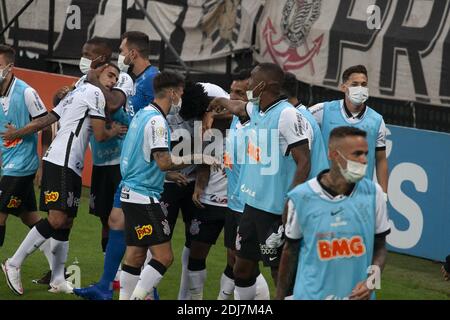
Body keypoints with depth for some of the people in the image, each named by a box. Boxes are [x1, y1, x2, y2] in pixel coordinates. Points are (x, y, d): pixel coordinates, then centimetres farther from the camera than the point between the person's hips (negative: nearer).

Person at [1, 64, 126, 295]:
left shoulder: (76, 93, 24)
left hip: (70, 166, 11)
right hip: (62, 163, -11)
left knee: (66, 222, 8)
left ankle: (58, 281, 8)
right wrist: (114, 131, 11)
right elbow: (100, 135, -8)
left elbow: (44, 120, 24)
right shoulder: (95, 92, -6)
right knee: (57, 219, -16)